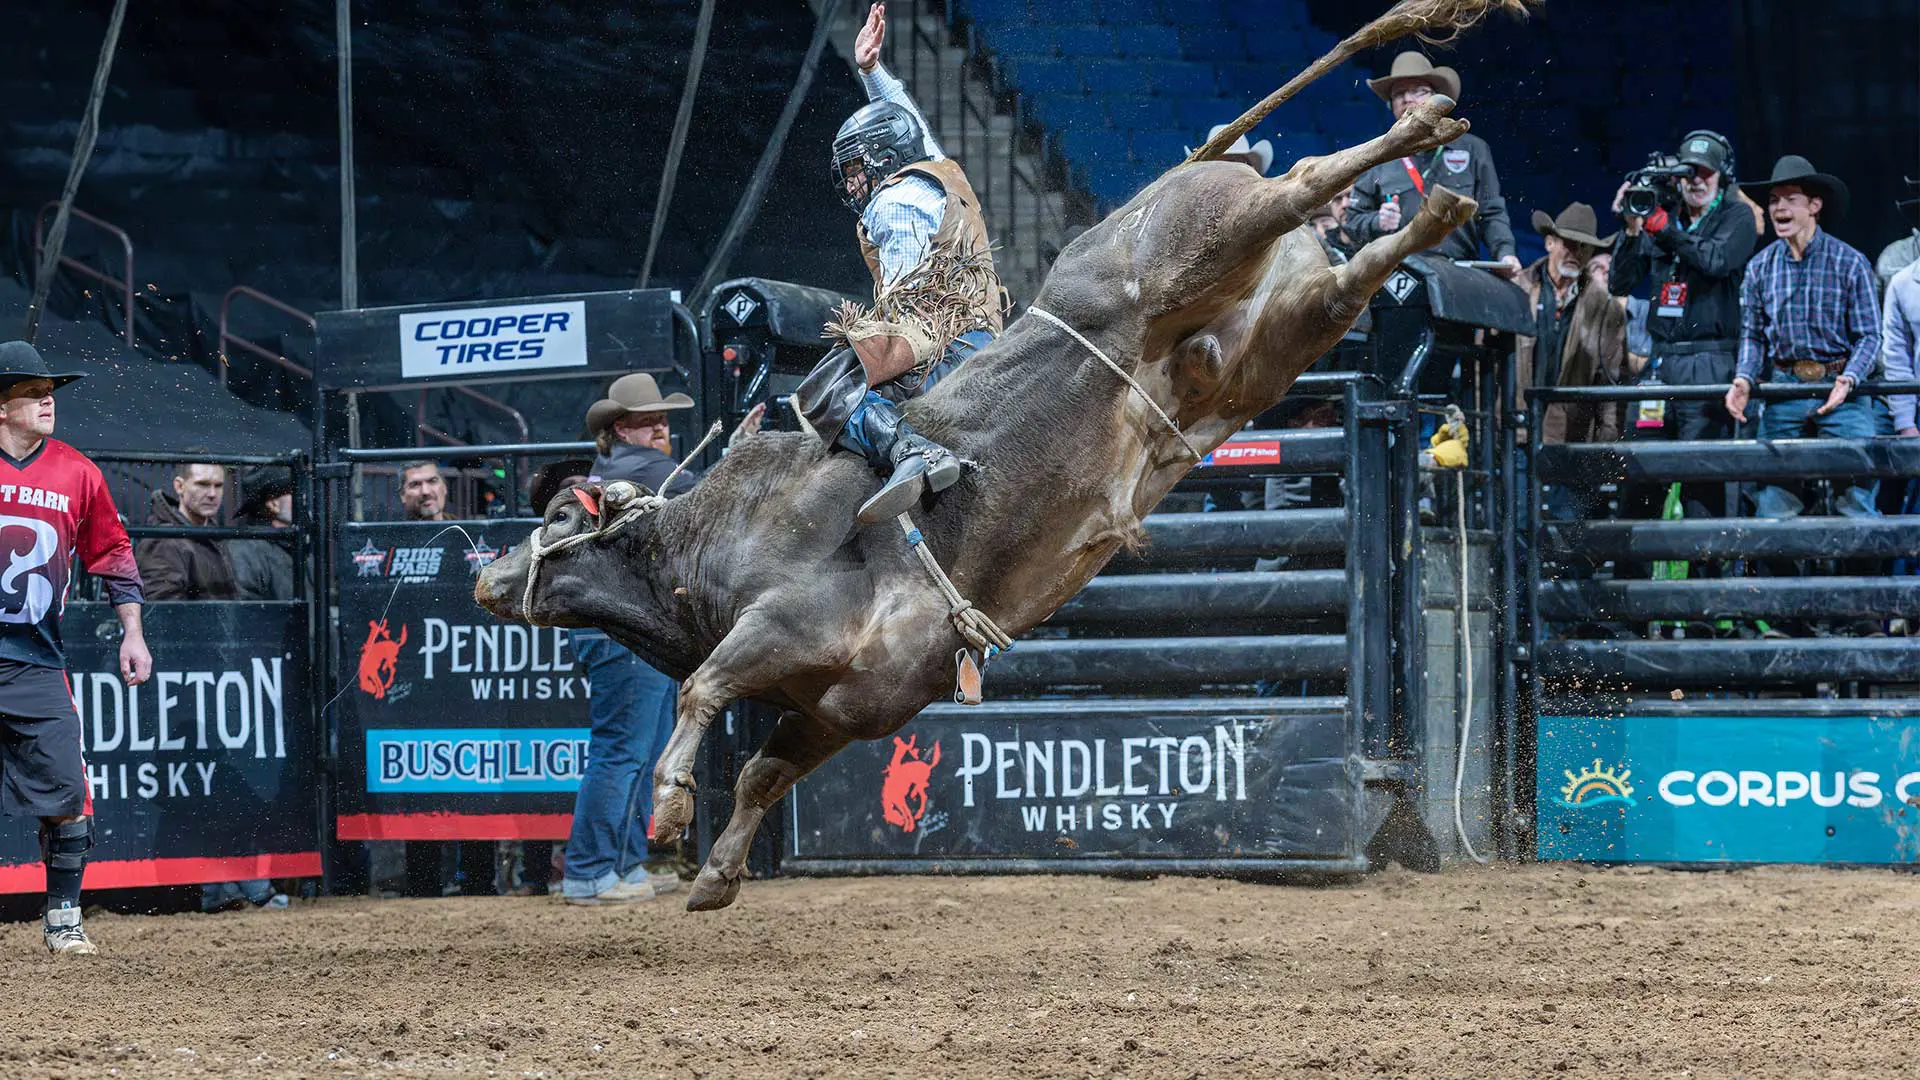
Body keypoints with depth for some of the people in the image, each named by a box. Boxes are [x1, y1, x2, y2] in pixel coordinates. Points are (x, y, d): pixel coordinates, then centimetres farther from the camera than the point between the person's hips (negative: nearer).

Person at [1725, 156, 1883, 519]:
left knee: (1859, 487, -10)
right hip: (1784, 390, 3)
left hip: (1842, 392, -3)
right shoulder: (1761, 267, 7)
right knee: (1773, 502, 1)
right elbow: (1753, 335, 12)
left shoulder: (1850, 263, -3)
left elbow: (1869, 335, -3)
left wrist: (1848, 380, -19)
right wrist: (1745, 379, -7)